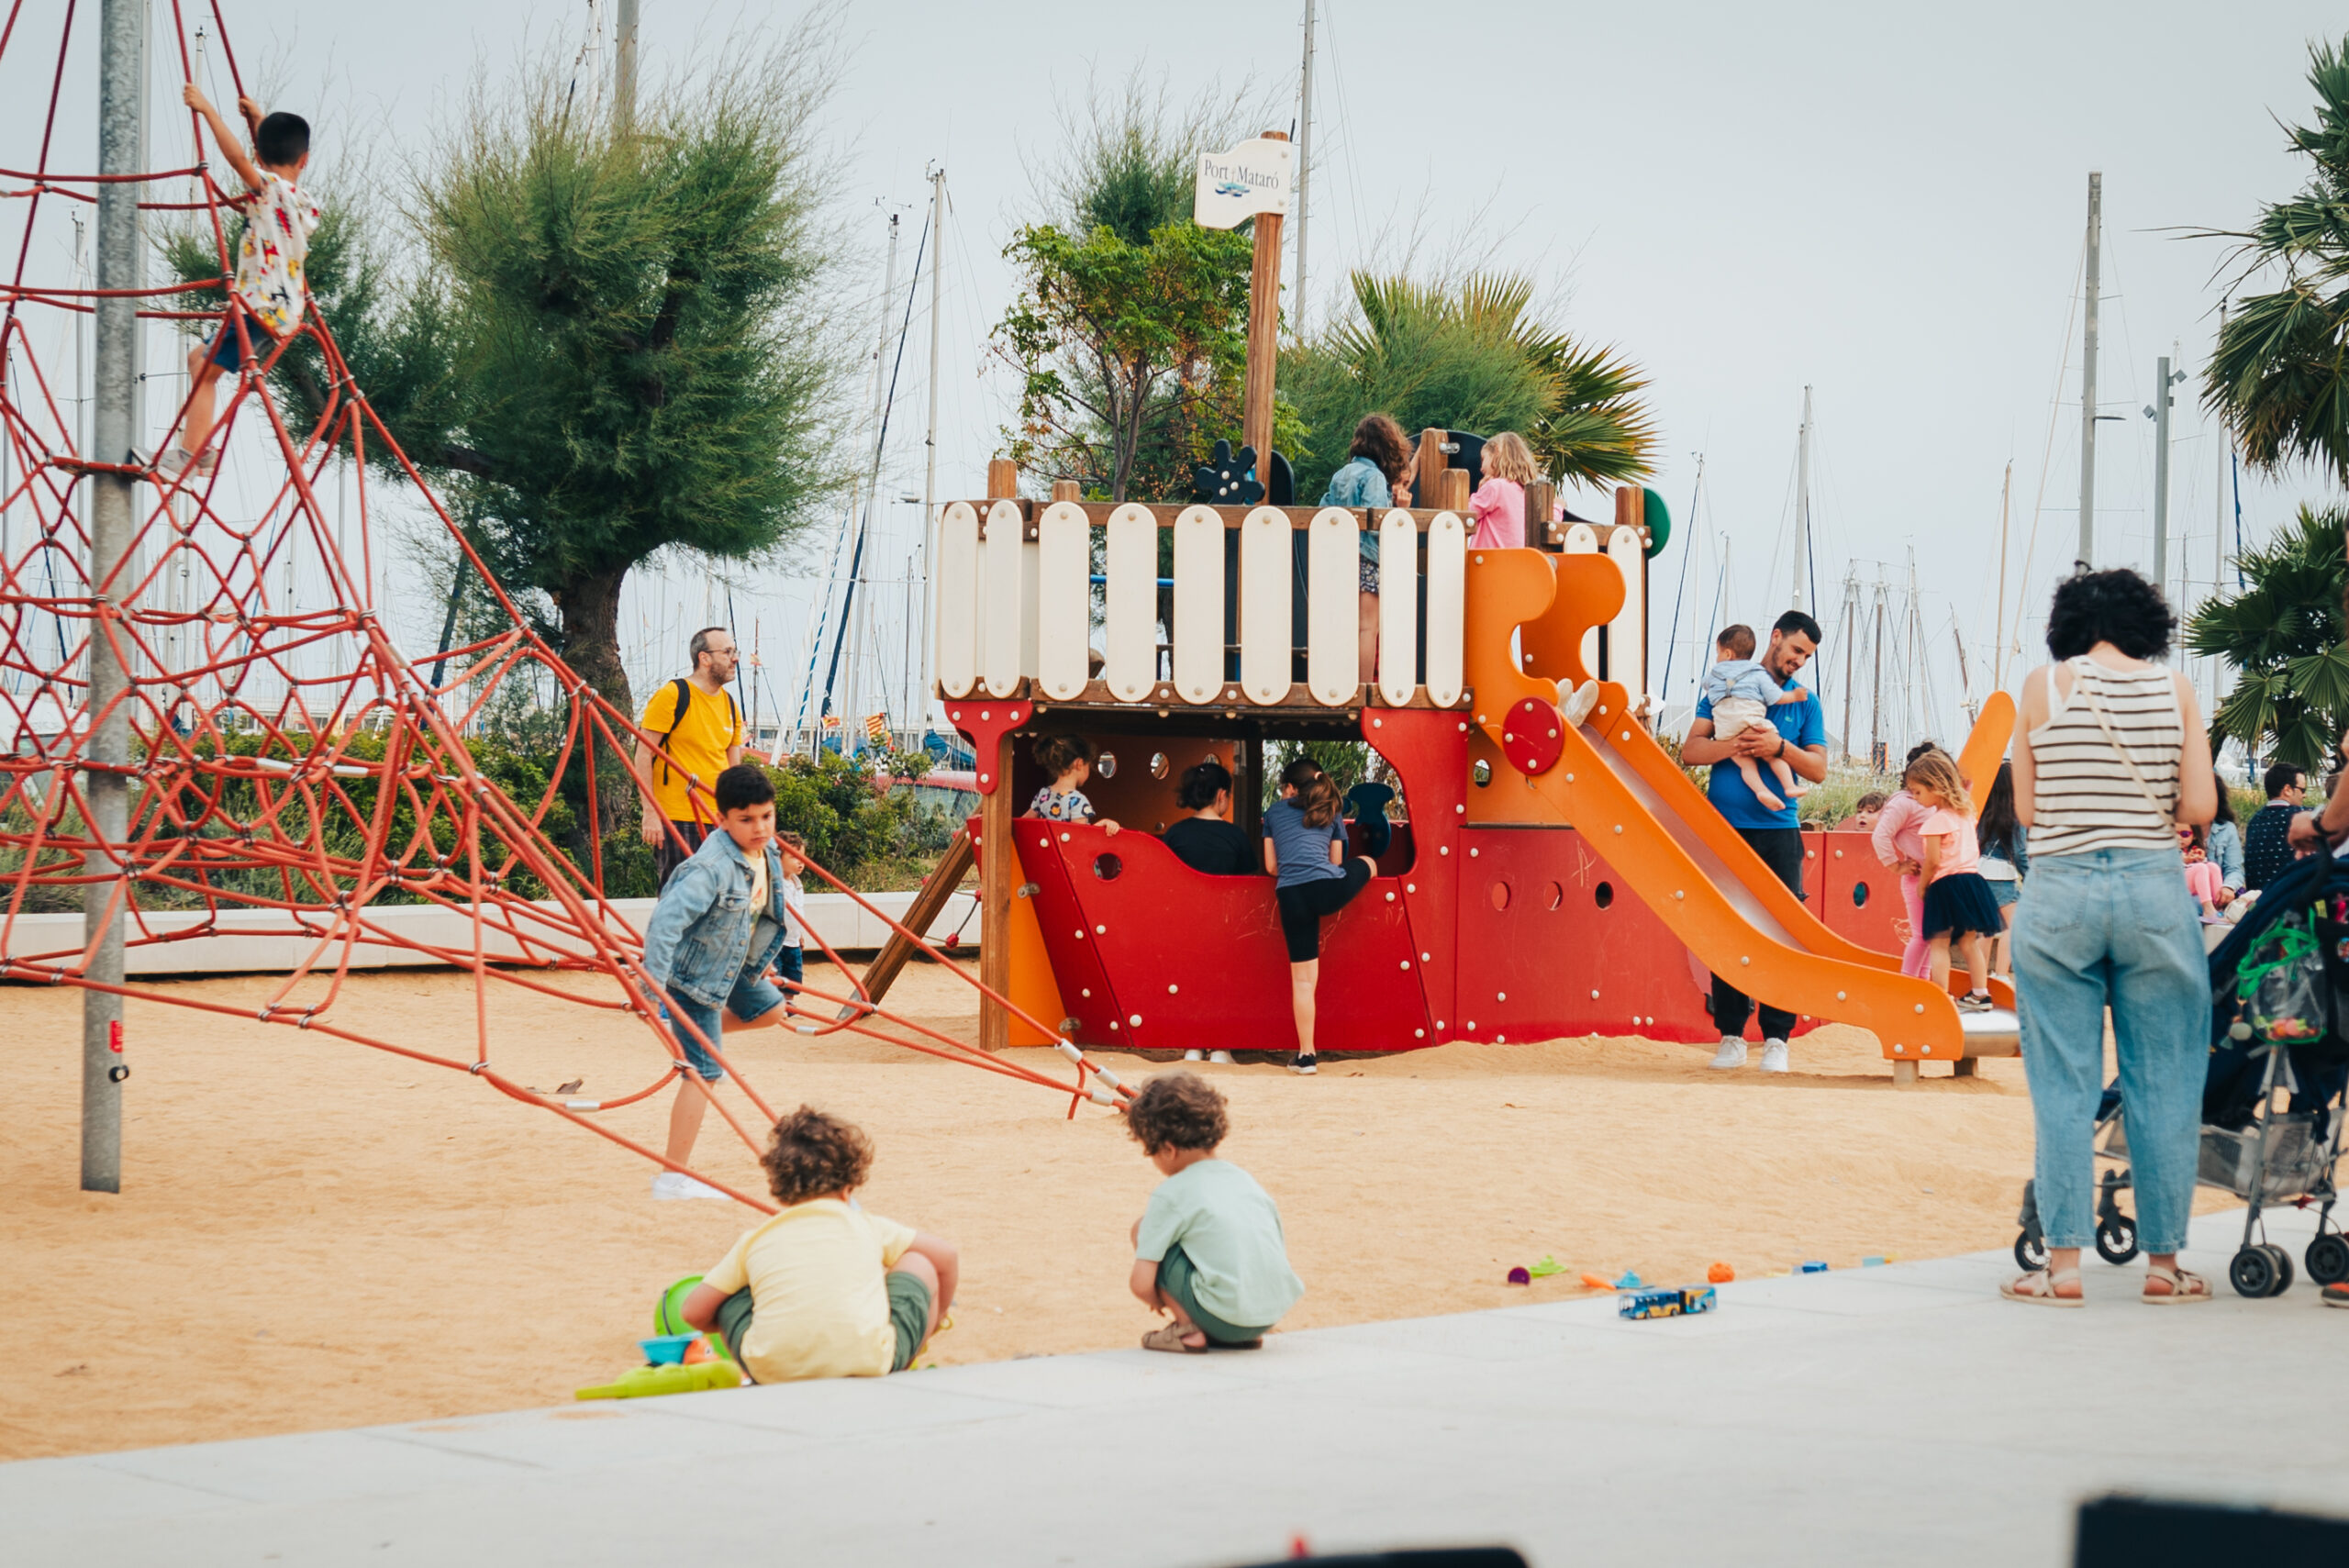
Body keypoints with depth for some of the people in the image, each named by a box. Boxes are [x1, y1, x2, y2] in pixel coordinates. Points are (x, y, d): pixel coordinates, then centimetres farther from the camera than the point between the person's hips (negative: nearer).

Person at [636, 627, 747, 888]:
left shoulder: (729, 704, 14)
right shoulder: (671, 695, -7)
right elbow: (643, 755, -9)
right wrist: (650, 813, -15)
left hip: (717, 820, 7)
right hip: (676, 818, -7)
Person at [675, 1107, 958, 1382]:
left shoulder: (756, 1239, 18)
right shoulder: (866, 1226, 18)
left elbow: (694, 1311, 18)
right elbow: (947, 1256, 26)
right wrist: (933, 1320, 44)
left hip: (773, 1373, 1)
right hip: (868, 1365, -1)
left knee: (727, 1295, 28)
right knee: (919, 1264, 23)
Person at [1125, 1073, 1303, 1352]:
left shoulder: (1169, 1195, -3)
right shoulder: (1244, 1179, 15)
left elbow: (1141, 1284, -6)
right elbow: (1281, 1246, 22)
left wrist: (1161, 1303, 17)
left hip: (1222, 1317, -6)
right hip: (1275, 1314, 6)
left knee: (1143, 1230, 6)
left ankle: (1188, 1329, 1)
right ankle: (1245, 1336, 17)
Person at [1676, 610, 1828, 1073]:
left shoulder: (1804, 703, 13)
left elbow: (1818, 769, 5)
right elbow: (1691, 750, 2)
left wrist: (1780, 747, -12)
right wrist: (1735, 745, -15)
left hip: (1778, 831, 0)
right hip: (1724, 827, 0)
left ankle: (1776, 1038, -1)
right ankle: (1731, 1035, 4)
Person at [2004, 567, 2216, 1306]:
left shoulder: (2044, 685, 1)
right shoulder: (2175, 690, 3)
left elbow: (2025, 809, 2)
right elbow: (2199, 808, 0)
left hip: (2058, 892, 0)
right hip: (2153, 891, 1)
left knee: (2063, 1086, 4)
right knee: (2163, 1084, 7)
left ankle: (2063, 1264, 3)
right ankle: (2163, 1262, 12)